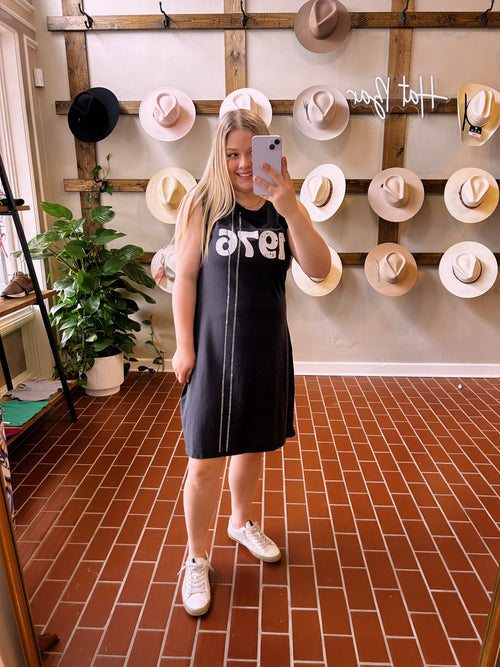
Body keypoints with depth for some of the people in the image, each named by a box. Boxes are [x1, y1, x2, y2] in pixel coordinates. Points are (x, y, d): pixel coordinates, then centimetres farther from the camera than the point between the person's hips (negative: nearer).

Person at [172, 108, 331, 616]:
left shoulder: (284, 208, 3)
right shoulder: (202, 205, -5)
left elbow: (319, 269, -12)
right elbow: (184, 277, -4)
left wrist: (288, 206, -23)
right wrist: (184, 345, -8)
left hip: (267, 348, 4)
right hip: (213, 349, -3)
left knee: (253, 444, 20)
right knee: (206, 461, 2)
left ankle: (242, 522, 47)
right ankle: (196, 559, 27)